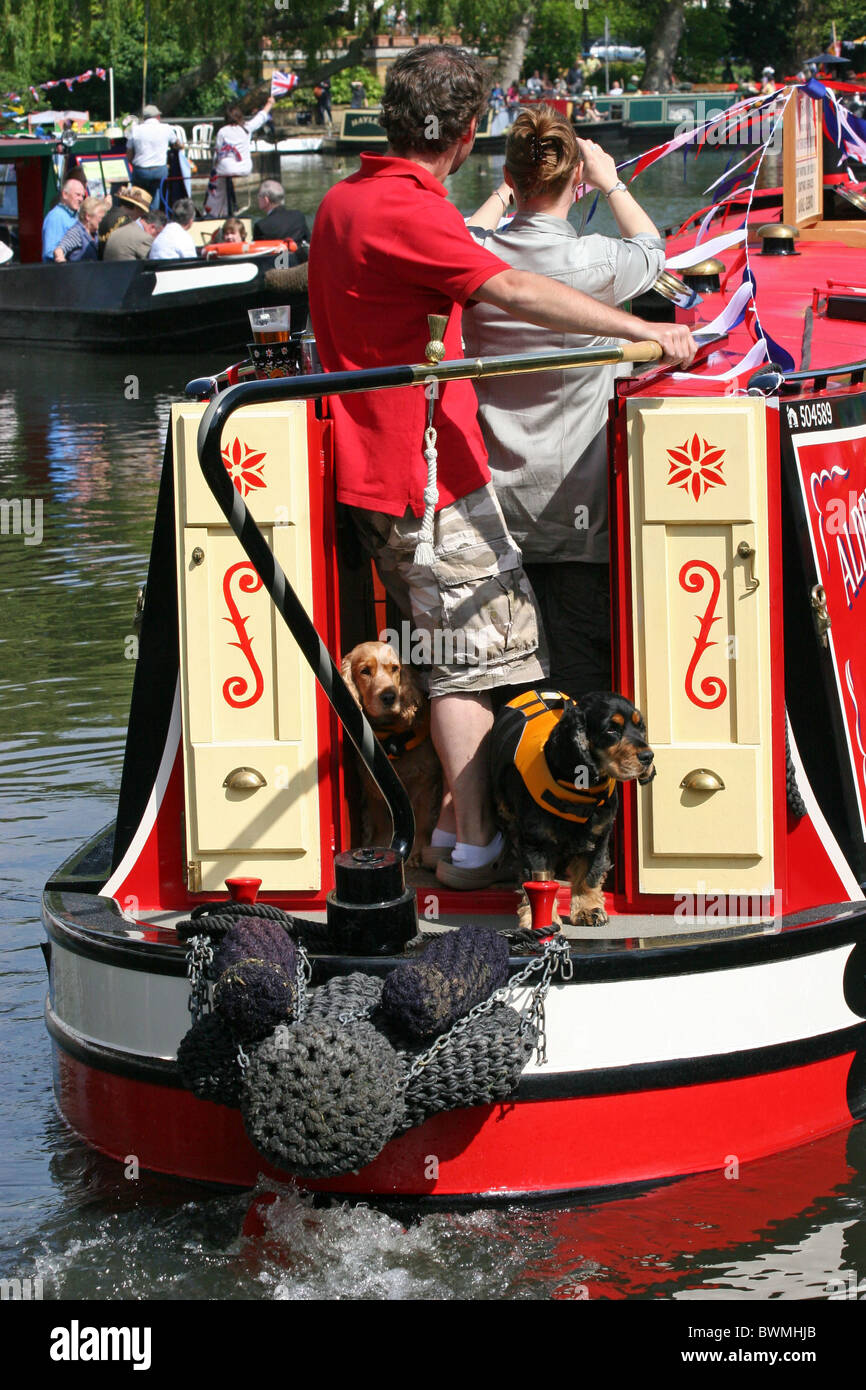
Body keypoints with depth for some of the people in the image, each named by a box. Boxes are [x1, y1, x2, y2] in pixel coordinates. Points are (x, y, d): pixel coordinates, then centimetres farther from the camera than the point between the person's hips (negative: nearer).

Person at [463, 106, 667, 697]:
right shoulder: (595, 263, -13)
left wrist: (505, 189, 33)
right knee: (585, 674, 1)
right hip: (578, 514, -4)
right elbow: (652, 248, 12)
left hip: (497, 509, 4)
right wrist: (610, 181, 25)